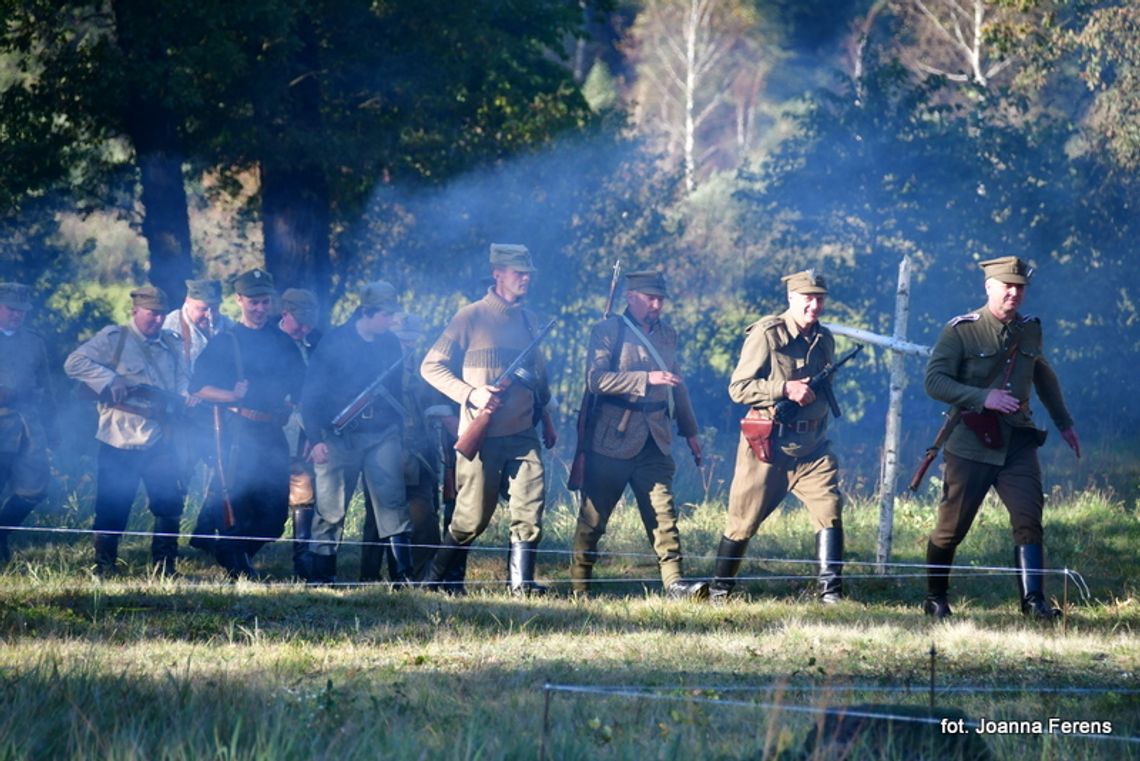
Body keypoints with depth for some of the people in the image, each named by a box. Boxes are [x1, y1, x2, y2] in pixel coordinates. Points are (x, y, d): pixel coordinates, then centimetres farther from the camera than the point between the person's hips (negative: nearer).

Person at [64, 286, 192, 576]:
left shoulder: (170, 345, 14)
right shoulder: (113, 338, -4)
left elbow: (181, 377, 17)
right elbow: (74, 363, -11)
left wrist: (185, 394, -6)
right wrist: (110, 380, -19)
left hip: (160, 442, 5)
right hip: (120, 441, -5)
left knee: (170, 503, 0)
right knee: (113, 508, 0)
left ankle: (164, 567, 9)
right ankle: (103, 569, 11)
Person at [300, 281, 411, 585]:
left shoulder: (390, 344, 10)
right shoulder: (335, 342, -4)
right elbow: (312, 393, -4)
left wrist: (398, 437, 16)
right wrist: (316, 439, -10)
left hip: (382, 435, 3)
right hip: (339, 436, -3)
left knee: (392, 502, -8)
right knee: (330, 510, 0)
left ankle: (403, 573, -9)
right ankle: (320, 576, 8)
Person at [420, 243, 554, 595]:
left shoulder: (529, 320, 13)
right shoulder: (471, 318, -5)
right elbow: (431, 367, -5)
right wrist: (470, 394, -16)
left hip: (523, 435, 5)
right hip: (482, 437, -5)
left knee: (530, 506, -10)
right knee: (472, 518, 1)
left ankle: (522, 582, -8)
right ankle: (434, 579, 19)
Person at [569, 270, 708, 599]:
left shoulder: (667, 335, 16)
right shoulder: (607, 332, -3)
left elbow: (677, 385, 26)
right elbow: (596, 379, -17)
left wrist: (690, 431, 24)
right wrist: (647, 379, -23)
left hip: (655, 439, 4)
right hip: (612, 437, -4)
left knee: (663, 511, -7)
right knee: (593, 516, 2)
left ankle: (674, 582, -13)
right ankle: (578, 587, 13)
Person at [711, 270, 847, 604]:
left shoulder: (824, 338, 11)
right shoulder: (766, 334, -9)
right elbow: (738, 388, -13)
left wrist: (818, 391, 7)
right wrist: (785, 389, -22)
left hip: (812, 449, 5)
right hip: (768, 448, -5)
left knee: (829, 508, -14)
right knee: (743, 522, 4)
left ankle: (831, 591, -13)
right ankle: (719, 592, 21)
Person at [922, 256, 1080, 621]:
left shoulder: (1030, 331, 10)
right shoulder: (962, 330, -5)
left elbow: (1044, 378, 28)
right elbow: (934, 381, -12)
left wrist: (1064, 423, 31)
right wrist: (983, 397, -22)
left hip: (1017, 443, 3)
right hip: (970, 444, -3)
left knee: (1029, 518, -13)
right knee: (952, 527, 4)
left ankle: (1034, 599, -15)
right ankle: (935, 598, 22)